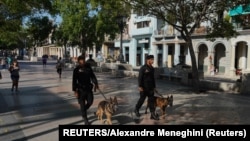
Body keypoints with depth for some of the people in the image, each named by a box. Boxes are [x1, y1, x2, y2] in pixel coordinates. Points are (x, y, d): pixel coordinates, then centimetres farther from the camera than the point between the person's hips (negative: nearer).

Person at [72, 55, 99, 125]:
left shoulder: (88, 67, 3)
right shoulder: (76, 70, -10)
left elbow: (92, 75, 11)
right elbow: (74, 81, -11)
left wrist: (95, 83, 2)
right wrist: (75, 91, -15)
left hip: (88, 88, 4)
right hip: (81, 89, -4)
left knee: (90, 102, 6)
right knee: (82, 104, 2)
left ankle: (83, 111, 37)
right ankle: (85, 119, 14)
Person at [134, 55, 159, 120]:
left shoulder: (152, 68, 10)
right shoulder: (143, 68, -11)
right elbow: (140, 78, -14)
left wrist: (154, 87, 15)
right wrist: (140, 86, -20)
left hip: (150, 88, 6)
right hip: (144, 88, -6)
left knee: (151, 100, 3)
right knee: (142, 99, 8)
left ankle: (153, 114, 5)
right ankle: (136, 110, 31)